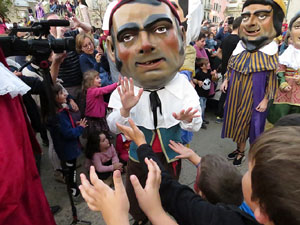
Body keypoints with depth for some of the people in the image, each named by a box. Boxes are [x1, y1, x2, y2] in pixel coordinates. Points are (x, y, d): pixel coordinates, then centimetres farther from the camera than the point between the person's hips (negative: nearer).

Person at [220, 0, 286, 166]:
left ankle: (241, 152, 27)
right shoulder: (239, 50, 0)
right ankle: (238, 149, 33)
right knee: (236, 121, 13)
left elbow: (271, 80, -8)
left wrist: (265, 100, -9)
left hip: (252, 97, -4)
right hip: (235, 93, 5)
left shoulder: (270, 54, -12)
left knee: (244, 122, 7)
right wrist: (226, 80, 0)